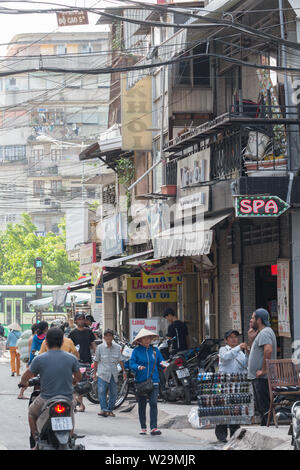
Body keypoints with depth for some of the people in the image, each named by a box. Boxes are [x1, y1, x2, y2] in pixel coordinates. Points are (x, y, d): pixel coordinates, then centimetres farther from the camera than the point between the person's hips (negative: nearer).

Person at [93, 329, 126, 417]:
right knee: (102, 392, -14)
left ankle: (110, 410, 13)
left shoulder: (117, 347, 5)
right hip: (103, 373, -3)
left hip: (114, 373, 3)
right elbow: (96, 361, 5)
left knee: (114, 393, 3)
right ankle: (104, 409, -18)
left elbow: (120, 360, 12)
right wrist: (94, 372, 5)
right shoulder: (100, 347, -1)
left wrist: (124, 371, 9)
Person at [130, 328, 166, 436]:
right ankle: (143, 427, 19)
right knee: (142, 405, 7)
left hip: (153, 381, 1)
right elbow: (131, 363, -3)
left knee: (153, 403, -11)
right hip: (140, 381, -1)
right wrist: (138, 367, -23)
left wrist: (162, 364, -9)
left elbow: (160, 361, 13)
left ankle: (154, 428, -14)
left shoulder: (155, 350, 10)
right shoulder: (136, 351, 2)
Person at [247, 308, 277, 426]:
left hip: (262, 378, -11)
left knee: (265, 407, -11)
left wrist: (263, 370, -25)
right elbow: (255, 352, 28)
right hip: (258, 377, 11)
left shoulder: (265, 333, -14)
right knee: (261, 407, 15)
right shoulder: (261, 333, 20)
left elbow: (268, 350, -30)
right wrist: (251, 339, 14)